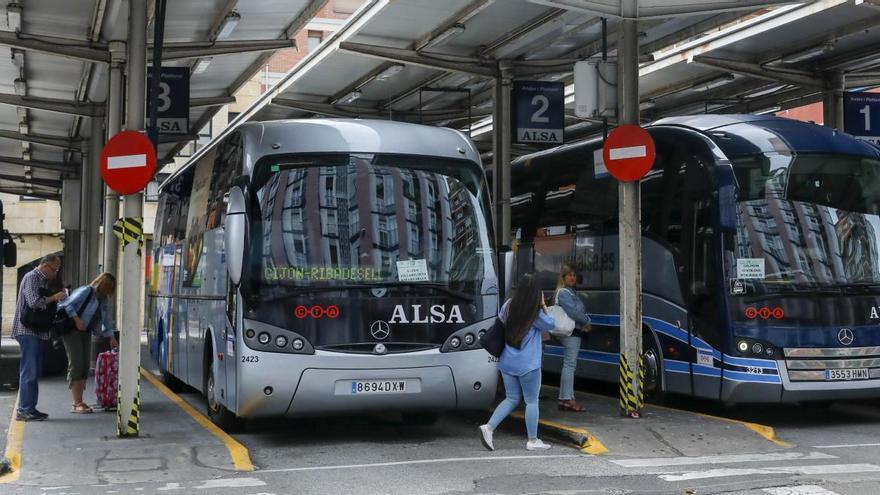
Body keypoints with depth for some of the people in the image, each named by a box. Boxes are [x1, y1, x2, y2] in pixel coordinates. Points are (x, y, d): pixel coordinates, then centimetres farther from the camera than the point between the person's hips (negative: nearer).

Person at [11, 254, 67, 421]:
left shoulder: (42, 280, 19)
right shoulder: (32, 277, -10)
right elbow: (34, 302, -21)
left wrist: (57, 298, 6)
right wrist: (54, 297, -13)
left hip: (37, 331, 10)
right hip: (28, 331, -10)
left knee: (34, 371, 11)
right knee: (29, 371, -9)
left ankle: (30, 408, 16)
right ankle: (24, 410, -8)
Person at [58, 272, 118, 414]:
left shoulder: (102, 299, 14)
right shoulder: (86, 291, -12)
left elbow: (105, 318, 21)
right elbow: (68, 304, -17)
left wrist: (111, 337, 17)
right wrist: (76, 319, -22)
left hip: (85, 333, 8)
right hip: (72, 330, -8)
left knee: (84, 366, 5)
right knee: (75, 365, -10)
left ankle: (79, 402, 10)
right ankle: (76, 404, -11)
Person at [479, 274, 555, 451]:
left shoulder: (508, 305, 2)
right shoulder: (536, 313, -12)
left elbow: (500, 320, 19)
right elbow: (550, 324, 4)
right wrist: (543, 306, 6)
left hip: (506, 362, 6)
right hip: (528, 364, -6)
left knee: (511, 399, 16)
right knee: (532, 401, 7)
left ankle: (489, 427, 0)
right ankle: (533, 441, 12)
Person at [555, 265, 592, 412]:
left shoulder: (571, 292, 21)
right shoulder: (563, 292, -10)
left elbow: (581, 310, 19)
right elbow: (572, 311, -19)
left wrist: (586, 321, 1)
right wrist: (586, 322, -7)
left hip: (575, 332, 10)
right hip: (571, 332, -10)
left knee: (569, 365, 10)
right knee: (570, 364, -11)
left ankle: (567, 399, 13)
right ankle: (566, 399, -12)